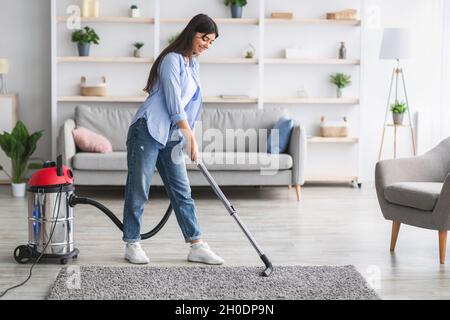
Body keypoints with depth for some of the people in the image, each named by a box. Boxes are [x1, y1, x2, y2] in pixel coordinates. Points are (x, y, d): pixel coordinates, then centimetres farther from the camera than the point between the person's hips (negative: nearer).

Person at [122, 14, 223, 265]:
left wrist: (187, 138, 16)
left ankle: (198, 246, 6)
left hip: (171, 137, 8)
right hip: (148, 131, -8)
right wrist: (191, 137, -17)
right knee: (138, 189, 0)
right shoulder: (173, 59, -10)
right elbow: (173, 101, -16)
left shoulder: (193, 65, 16)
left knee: (182, 191, 5)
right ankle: (132, 244, 10)